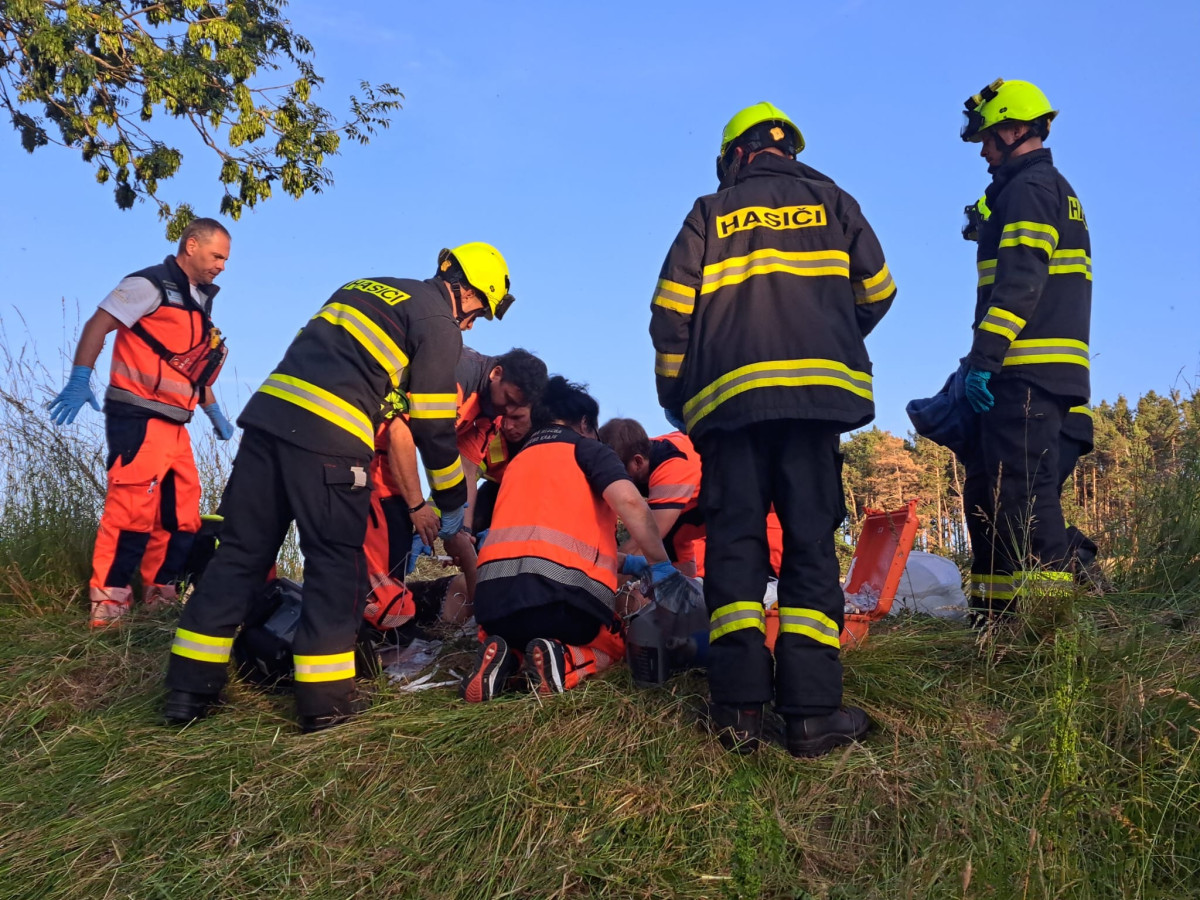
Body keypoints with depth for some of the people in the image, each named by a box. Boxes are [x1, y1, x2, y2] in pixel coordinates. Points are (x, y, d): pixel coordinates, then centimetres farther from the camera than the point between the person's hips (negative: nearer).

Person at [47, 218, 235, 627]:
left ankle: (160, 593, 21)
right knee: (133, 506, -13)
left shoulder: (200, 300, 20)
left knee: (184, 511, 11)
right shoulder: (151, 285, -6)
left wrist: (214, 412, 23)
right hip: (139, 417, -9)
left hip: (173, 424, 9)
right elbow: (97, 325, -13)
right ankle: (108, 601, -7)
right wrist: (80, 380, -23)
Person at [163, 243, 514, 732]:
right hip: (329, 440, -7)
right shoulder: (439, 324, 3)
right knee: (336, 565, 4)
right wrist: (452, 511, 13)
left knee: (241, 550, 10)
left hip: (267, 413, 7)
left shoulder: (365, 286, 26)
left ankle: (189, 691, 14)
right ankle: (323, 700, 6)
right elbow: (433, 425, 2)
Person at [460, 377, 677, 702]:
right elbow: (630, 502, -9)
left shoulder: (517, 461, 31)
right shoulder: (587, 450, 12)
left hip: (493, 592, 5)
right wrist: (660, 564, 3)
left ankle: (504, 658, 4)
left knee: (514, 635, 39)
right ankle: (565, 662, -5)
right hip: (564, 588, -5)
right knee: (613, 645, 27)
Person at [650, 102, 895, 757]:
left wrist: (674, 395, 16)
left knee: (734, 544, 1)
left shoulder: (710, 215, 14)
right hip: (814, 391, 0)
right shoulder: (831, 201, 17)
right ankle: (811, 711, -7)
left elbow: (671, 310, 6)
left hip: (727, 396, 0)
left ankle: (739, 709, -5)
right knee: (810, 544, -1)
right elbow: (877, 291, 16)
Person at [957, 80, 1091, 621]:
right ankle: (993, 615, 17)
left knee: (1023, 490, -13)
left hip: (1026, 371, -11)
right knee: (987, 490, 12)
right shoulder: (1056, 191, 27)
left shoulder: (1029, 188, -5)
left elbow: (1019, 283, -18)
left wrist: (984, 356, -21)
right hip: (1038, 370, 11)